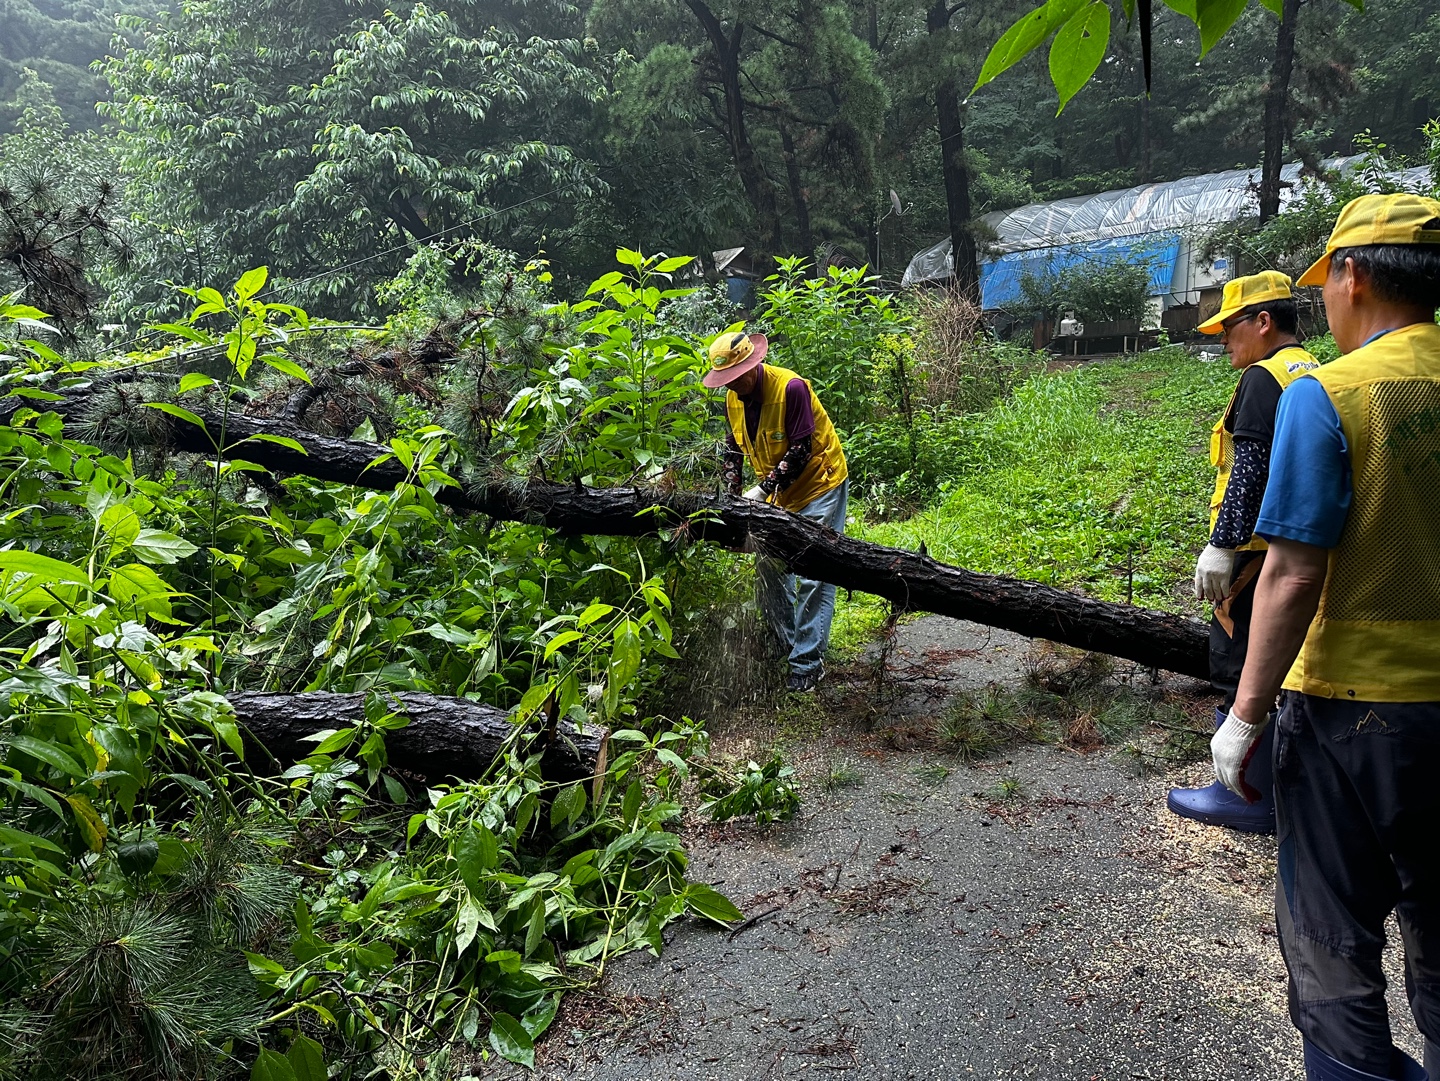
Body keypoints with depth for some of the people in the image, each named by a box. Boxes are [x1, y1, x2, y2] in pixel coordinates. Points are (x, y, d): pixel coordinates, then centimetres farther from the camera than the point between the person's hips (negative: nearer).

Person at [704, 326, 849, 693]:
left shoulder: (791, 387, -24)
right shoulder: (734, 398, -1)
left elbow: (800, 451, -25)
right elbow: (733, 448, 9)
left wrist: (763, 489, -28)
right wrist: (732, 490, -4)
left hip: (819, 483, -8)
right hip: (777, 492, 8)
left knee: (813, 575, -8)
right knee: (770, 566, 8)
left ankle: (807, 662, -4)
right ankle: (783, 647, 20)